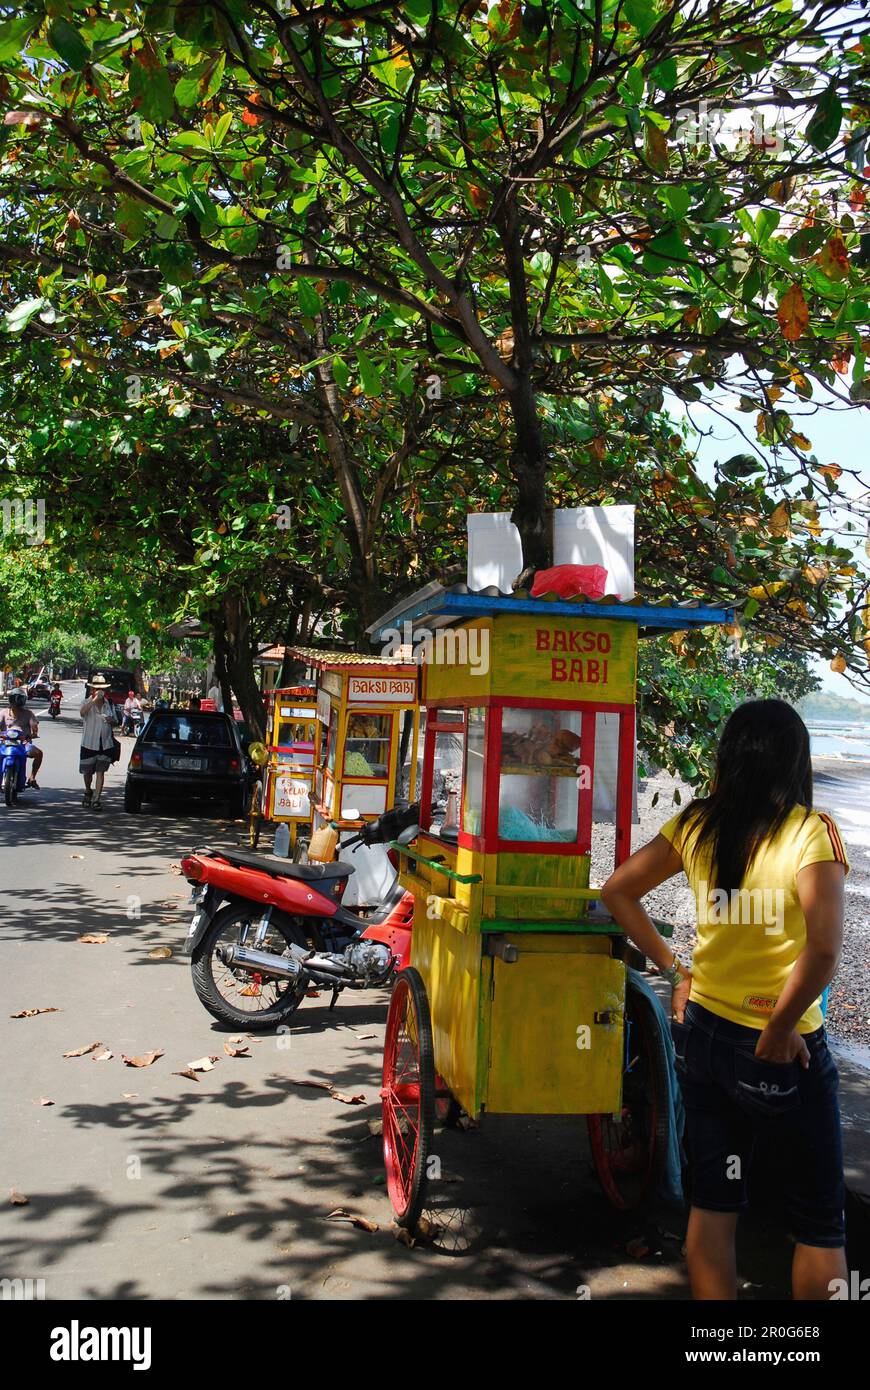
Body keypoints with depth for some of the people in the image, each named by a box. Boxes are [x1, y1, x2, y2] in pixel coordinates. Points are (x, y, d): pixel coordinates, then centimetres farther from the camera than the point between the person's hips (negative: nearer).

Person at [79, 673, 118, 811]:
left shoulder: (109, 704, 7)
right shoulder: (88, 702, -5)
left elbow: (114, 721, 19)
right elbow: (82, 712, -28)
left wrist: (111, 720, -6)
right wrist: (95, 699, -37)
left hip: (105, 743, 2)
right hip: (89, 743, -1)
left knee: (100, 772, -5)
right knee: (87, 772, 12)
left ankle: (96, 800, -5)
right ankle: (88, 791, 39)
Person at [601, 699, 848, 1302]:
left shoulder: (697, 824, -2)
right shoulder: (810, 831, -17)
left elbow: (618, 892, 6)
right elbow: (823, 948, -28)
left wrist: (672, 967, 7)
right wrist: (780, 1032, -16)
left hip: (703, 1032, 5)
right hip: (781, 1053, -5)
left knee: (713, 1202, 19)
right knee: (820, 1222, 14)